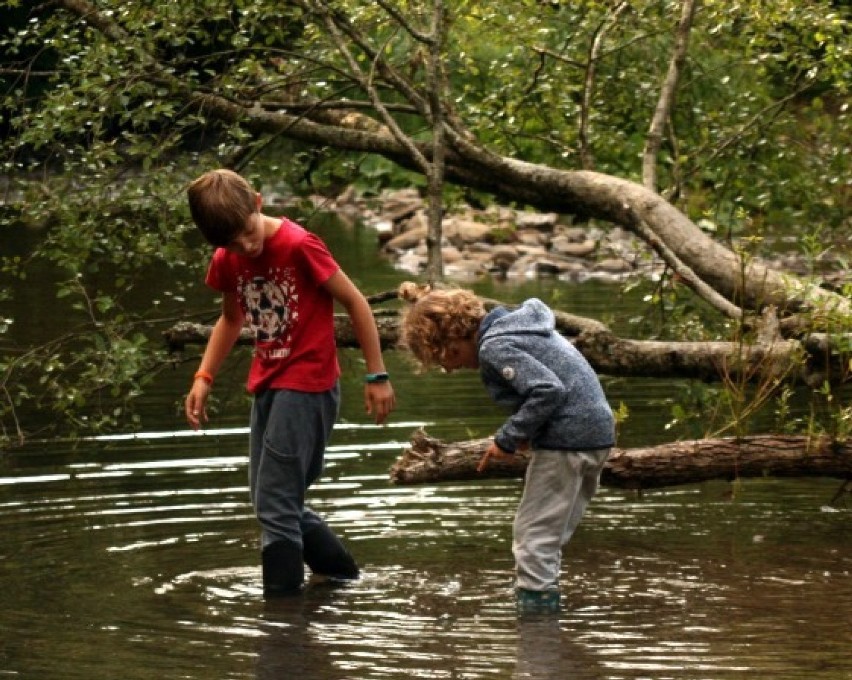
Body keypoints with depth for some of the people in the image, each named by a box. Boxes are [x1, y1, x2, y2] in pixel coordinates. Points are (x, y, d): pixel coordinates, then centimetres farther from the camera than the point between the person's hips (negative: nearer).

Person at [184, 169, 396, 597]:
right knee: (270, 500, 15)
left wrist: (376, 375, -9)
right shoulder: (227, 262, 2)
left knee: (275, 504, -12)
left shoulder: (299, 246, -19)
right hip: (267, 384, 8)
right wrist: (204, 377, 9)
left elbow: (354, 302, -11)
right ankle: (341, 572, 31)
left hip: (308, 383, -8)